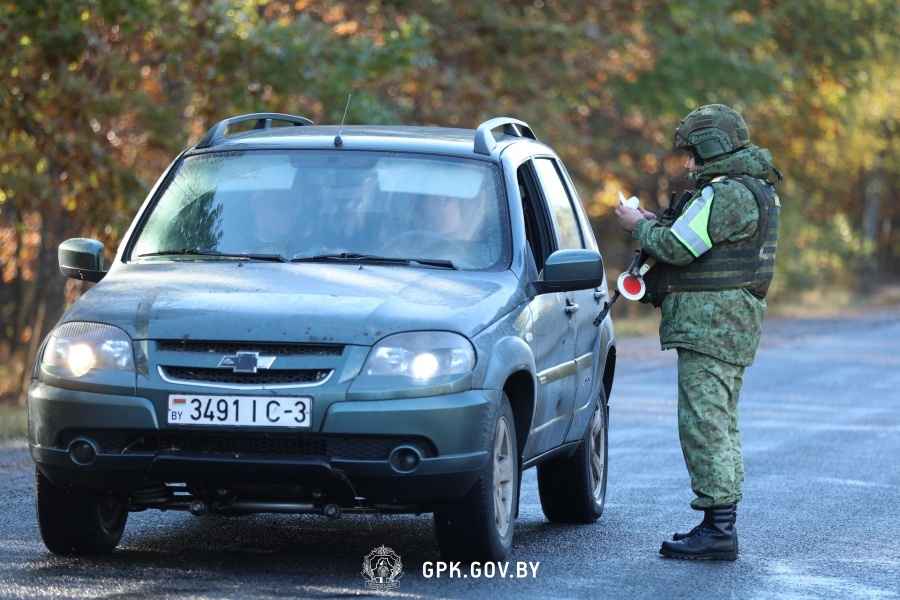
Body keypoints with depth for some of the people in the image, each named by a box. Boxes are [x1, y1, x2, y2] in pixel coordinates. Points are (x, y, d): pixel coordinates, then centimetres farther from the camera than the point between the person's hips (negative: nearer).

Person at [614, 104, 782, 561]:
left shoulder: (725, 194, -17)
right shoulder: (758, 189, 17)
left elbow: (677, 249, -18)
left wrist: (639, 227, 0)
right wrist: (657, 222, 16)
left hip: (711, 321, -11)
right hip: (736, 320, 11)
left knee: (703, 422, -10)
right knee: (720, 421, 14)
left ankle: (717, 531, -12)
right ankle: (722, 521, 17)